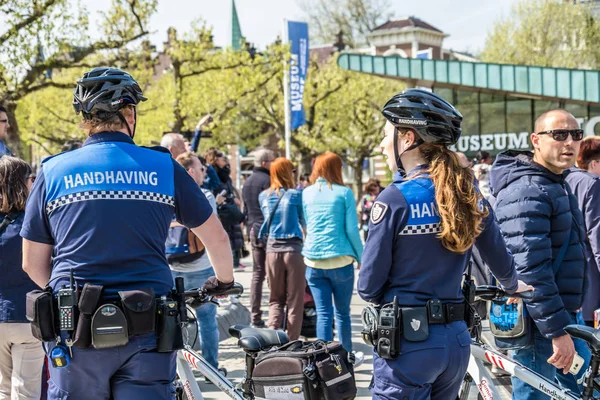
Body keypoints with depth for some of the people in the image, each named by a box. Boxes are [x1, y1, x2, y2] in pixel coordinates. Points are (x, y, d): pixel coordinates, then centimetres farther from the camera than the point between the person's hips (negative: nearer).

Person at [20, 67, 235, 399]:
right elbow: (216, 238, 12)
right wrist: (224, 280, 32)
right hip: (146, 332, -1)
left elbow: (32, 264, 9)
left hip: (76, 332, 1)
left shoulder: (53, 172, 5)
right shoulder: (163, 167, 3)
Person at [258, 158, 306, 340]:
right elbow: (304, 222, 7)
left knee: (276, 299, 13)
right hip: (293, 249, -3)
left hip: (272, 250, 3)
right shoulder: (296, 195, -5)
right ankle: (292, 343, 6)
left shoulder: (264, 197, 7)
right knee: (295, 301, 5)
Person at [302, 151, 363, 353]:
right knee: (342, 313, 10)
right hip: (340, 260, -2)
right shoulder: (344, 193, -4)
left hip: (313, 261, 3)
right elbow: (351, 229, -5)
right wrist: (362, 258, 3)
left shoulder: (307, 193, 7)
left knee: (323, 314, 3)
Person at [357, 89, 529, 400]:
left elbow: (369, 287, -11)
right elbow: (501, 261, 13)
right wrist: (512, 287, 35)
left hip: (407, 342, -6)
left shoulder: (395, 198, -14)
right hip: (457, 339, 6)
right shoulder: (468, 194, 3)